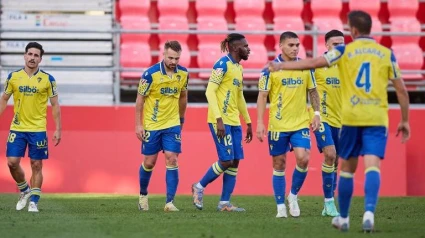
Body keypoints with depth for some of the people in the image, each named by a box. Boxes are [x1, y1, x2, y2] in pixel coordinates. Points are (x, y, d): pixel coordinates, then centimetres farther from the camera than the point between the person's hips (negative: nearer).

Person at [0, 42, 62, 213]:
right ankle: (24, 190, 21)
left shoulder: (48, 79, -3)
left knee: (36, 165, 0)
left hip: (38, 129, -2)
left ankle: (33, 202, 9)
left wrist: (58, 130, -3)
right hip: (17, 128, 2)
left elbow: (55, 105, 1)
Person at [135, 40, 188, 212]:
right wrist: (138, 125, -10)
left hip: (172, 125, 2)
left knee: (172, 160, -10)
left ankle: (169, 202, -9)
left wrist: (181, 119, 20)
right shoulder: (151, 74, -15)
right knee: (149, 162, 6)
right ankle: (143, 194, 31)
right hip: (151, 125, -2)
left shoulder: (183, 74, -2)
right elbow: (140, 98, -7)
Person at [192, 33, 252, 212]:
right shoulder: (223, 64, -12)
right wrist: (219, 119, -24)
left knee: (235, 162, 4)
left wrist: (248, 122, 23)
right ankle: (199, 187, 9)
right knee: (226, 160, -11)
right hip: (221, 121, -9)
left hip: (234, 122, 9)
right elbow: (210, 91, -18)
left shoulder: (238, 68, 15)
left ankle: (225, 203, 8)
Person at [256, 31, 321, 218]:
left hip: (301, 123, 2)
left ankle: (293, 195, 8)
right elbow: (262, 96, -3)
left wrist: (317, 114, 5)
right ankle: (281, 207, 11)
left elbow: (313, 91, 14)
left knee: (303, 158, -15)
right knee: (279, 164, 3)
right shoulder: (270, 69, -5)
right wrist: (260, 123, -8)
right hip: (278, 125, -2)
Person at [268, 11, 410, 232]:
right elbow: (401, 90, 7)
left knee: (347, 168, 13)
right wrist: (405, 121, 16)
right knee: (372, 166, -9)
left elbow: (312, 63, 0)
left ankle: (343, 218, 23)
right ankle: (369, 212, -30)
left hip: (351, 118, 0)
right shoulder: (386, 54, 6)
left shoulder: (344, 51, 1)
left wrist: (281, 66, 12)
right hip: (377, 118, 0)